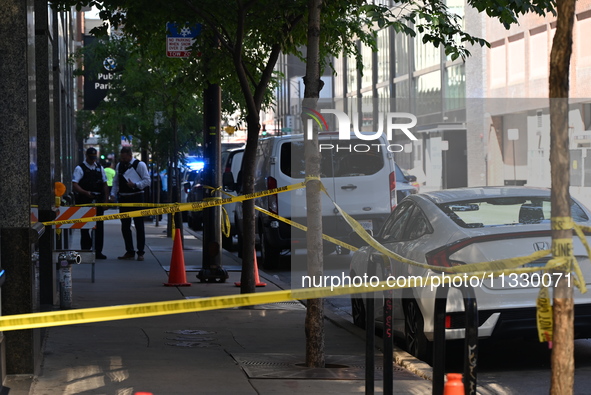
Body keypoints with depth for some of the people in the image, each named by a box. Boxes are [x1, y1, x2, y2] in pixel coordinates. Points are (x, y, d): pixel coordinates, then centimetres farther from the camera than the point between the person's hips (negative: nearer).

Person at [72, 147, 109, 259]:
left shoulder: (100, 168, 14)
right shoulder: (80, 168, -3)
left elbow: (105, 184, 16)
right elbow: (74, 185, -10)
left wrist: (106, 199, 8)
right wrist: (86, 193, -23)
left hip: (98, 200, 4)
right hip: (84, 201, -4)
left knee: (99, 226, 4)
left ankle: (98, 251, 9)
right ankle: (85, 250, 6)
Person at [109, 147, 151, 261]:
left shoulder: (140, 165, -6)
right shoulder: (119, 166, 12)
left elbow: (147, 181, -7)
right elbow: (116, 182, 18)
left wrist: (135, 185, -21)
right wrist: (113, 194, 4)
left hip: (136, 197, -6)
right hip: (123, 198, 6)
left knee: (139, 226, -3)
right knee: (125, 226, 7)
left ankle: (140, 252, 1)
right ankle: (129, 252, 15)